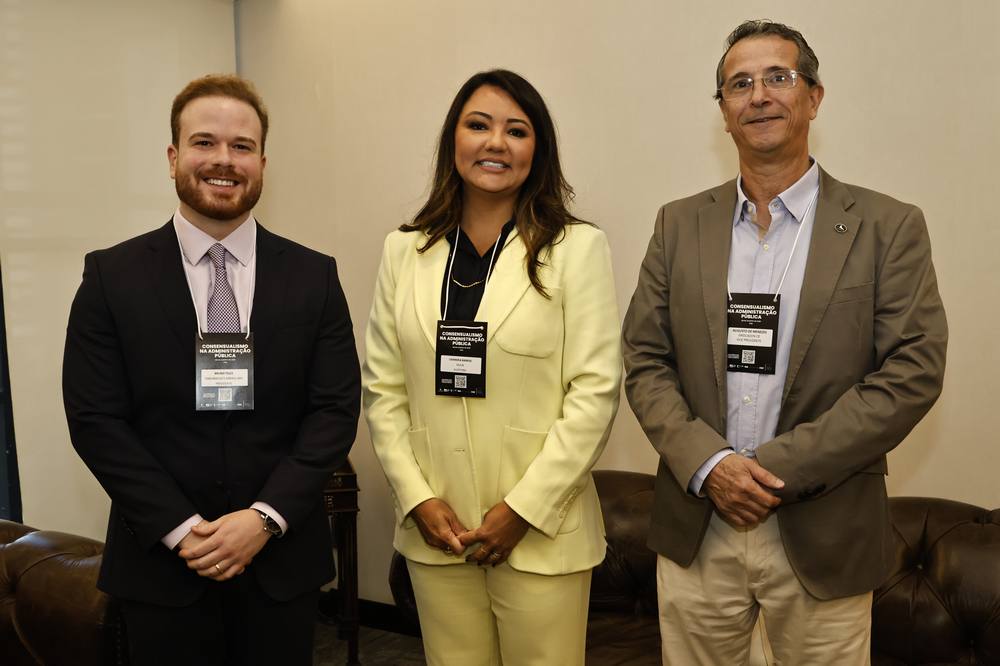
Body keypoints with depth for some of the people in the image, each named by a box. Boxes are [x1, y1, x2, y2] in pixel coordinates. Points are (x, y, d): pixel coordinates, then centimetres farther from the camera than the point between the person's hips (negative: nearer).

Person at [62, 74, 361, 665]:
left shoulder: (314, 277, 1)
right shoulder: (112, 277, -2)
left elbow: (336, 410, -3)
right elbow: (95, 419, -5)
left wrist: (265, 517, -14)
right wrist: (182, 528, -13)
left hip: (282, 561, 1)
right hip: (160, 561, -1)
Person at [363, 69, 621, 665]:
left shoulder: (577, 247, -5)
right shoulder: (405, 251, 5)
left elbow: (595, 391, -9)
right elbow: (383, 389, 6)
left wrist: (523, 509, -11)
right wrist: (417, 498, -4)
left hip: (540, 532, -3)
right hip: (434, 531, 3)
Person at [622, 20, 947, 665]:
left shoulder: (890, 227, -3)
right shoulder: (680, 225, 5)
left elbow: (914, 372, -9)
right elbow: (645, 361, 3)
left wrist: (780, 467, -16)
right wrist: (708, 463, -13)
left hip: (825, 538, -2)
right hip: (695, 530, 2)